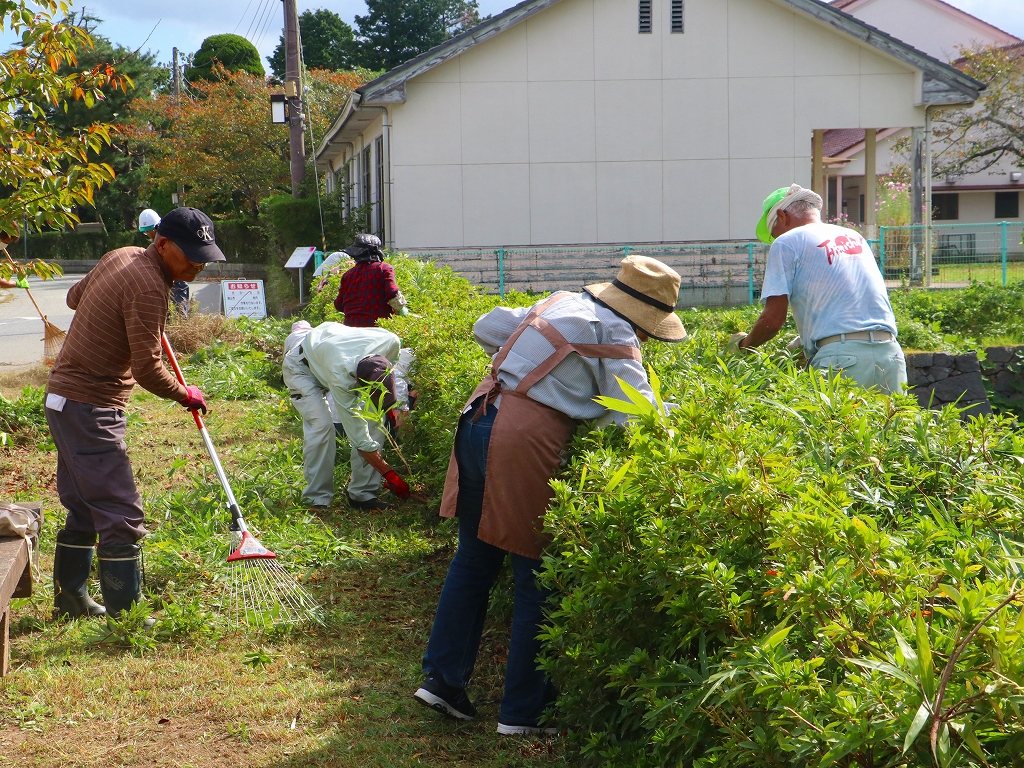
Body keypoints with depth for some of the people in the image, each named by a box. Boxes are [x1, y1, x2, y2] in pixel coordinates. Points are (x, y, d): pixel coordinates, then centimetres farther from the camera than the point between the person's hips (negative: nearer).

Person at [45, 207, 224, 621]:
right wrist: (186, 395, -6)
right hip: (90, 410, -10)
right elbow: (147, 370, -23)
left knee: (85, 508, 20)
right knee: (122, 516, -8)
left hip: (65, 398, 10)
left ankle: (70, 599, 31)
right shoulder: (148, 286, -22)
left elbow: (74, 296, 26)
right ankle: (125, 618, -6)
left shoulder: (122, 257, 8)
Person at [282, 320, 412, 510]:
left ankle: (362, 493, -4)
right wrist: (390, 475, -30)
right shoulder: (341, 378, -45)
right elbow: (360, 438, -35)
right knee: (321, 424, -25)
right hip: (301, 365, -5)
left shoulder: (391, 342, -34)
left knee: (375, 420, -11)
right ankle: (318, 498, -12)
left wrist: (393, 405, -6)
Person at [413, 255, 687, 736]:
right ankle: (522, 713, 8)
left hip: (477, 421, 8)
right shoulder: (615, 334, -3)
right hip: (523, 442, -8)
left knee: (474, 559, 21)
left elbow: (486, 328, 30)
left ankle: (441, 678, 23)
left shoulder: (559, 304, 20)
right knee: (537, 578, 3)